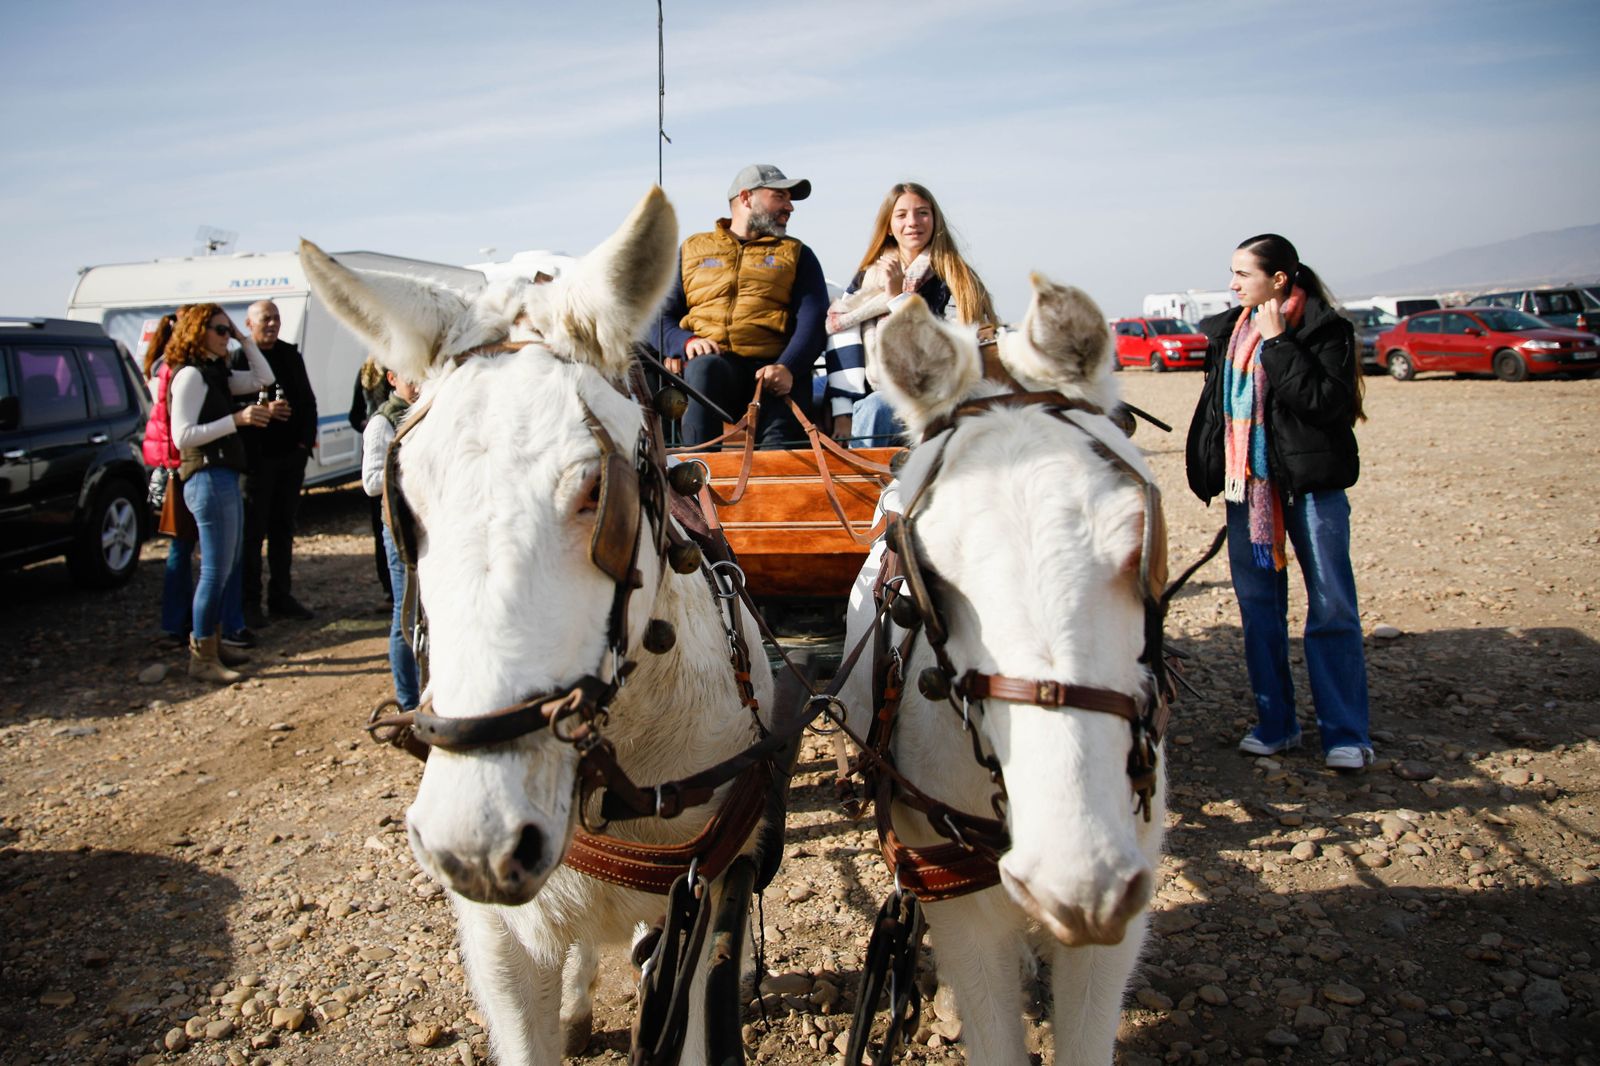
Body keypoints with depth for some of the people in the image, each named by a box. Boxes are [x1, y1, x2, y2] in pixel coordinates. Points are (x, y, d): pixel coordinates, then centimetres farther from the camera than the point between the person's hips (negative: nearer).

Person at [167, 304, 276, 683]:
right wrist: (237, 419, -22)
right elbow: (183, 435, -18)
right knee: (216, 570, -7)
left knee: (225, 568, 16)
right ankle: (202, 659, 0)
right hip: (208, 478, -10)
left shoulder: (216, 374, 16)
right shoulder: (190, 375, -10)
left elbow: (263, 378, 18)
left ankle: (209, 646, 25)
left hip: (225, 478, 10)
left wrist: (244, 339, 10)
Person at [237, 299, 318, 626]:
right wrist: (263, 411, -25)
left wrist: (306, 441, 3)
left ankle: (281, 596, 21)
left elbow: (308, 401, 13)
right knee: (252, 532, 1)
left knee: (283, 529, 12)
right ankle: (249, 602, 8)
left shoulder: (291, 355, 11)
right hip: (256, 458, -6)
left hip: (291, 456, 6)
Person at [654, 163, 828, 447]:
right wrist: (687, 341, -7)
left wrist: (787, 367, -14)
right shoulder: (692, 250, 26)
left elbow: (812, 320, 7)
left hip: (770, 368, 0)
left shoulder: (797, 255, 25)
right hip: (707, 362, 0)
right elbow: (664, 315, 18)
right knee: (706, 366, -36)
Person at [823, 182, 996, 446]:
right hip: (884, 396, 3)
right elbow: (841, 335, 1)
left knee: (875, 407, -32)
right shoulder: (869, 280, 15)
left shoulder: (957, 281, 6)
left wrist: (898, 296, -8)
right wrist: (843, 414, -12)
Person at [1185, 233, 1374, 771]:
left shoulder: (1324, 328, -9)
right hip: (1248, 483, 6)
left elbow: (1326, 400, -21)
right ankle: (1275, 725, 20)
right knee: (1257, 605, 9)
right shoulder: (1230, 330, 8)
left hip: (1311, 483, -6)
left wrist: (1278, 343, -20)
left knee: (1331, 606, -1)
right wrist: (1212, 473, 14)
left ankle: (1345, 733, 7)